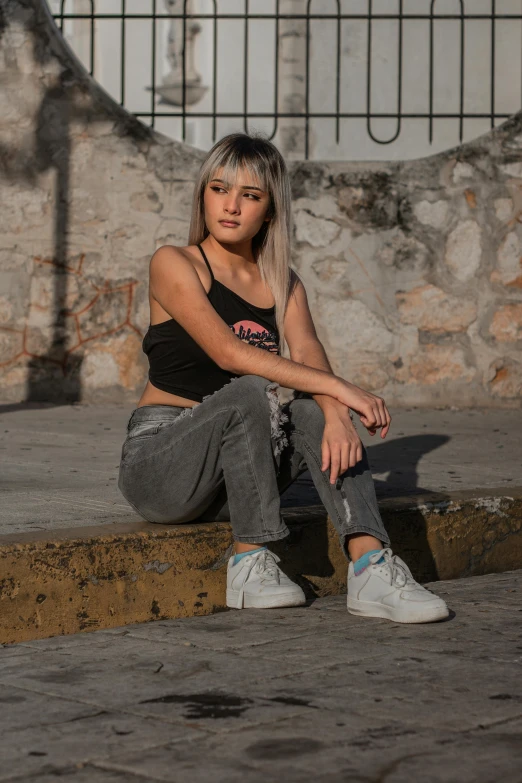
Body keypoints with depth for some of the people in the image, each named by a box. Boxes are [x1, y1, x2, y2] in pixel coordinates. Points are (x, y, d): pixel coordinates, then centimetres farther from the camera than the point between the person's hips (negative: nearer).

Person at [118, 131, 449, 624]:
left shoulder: (284, 284, 11)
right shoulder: (174, 265, -7)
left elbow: (307, 352, -9)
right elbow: (228, 352, -22)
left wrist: (335, 414, -32)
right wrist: (339, 388, -29)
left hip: (231, 477, 5)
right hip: (157, 463, -5)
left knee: (315, 411, -22)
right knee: (252, 393, -31)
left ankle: (370, 569, -35)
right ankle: (249, 564, -23)